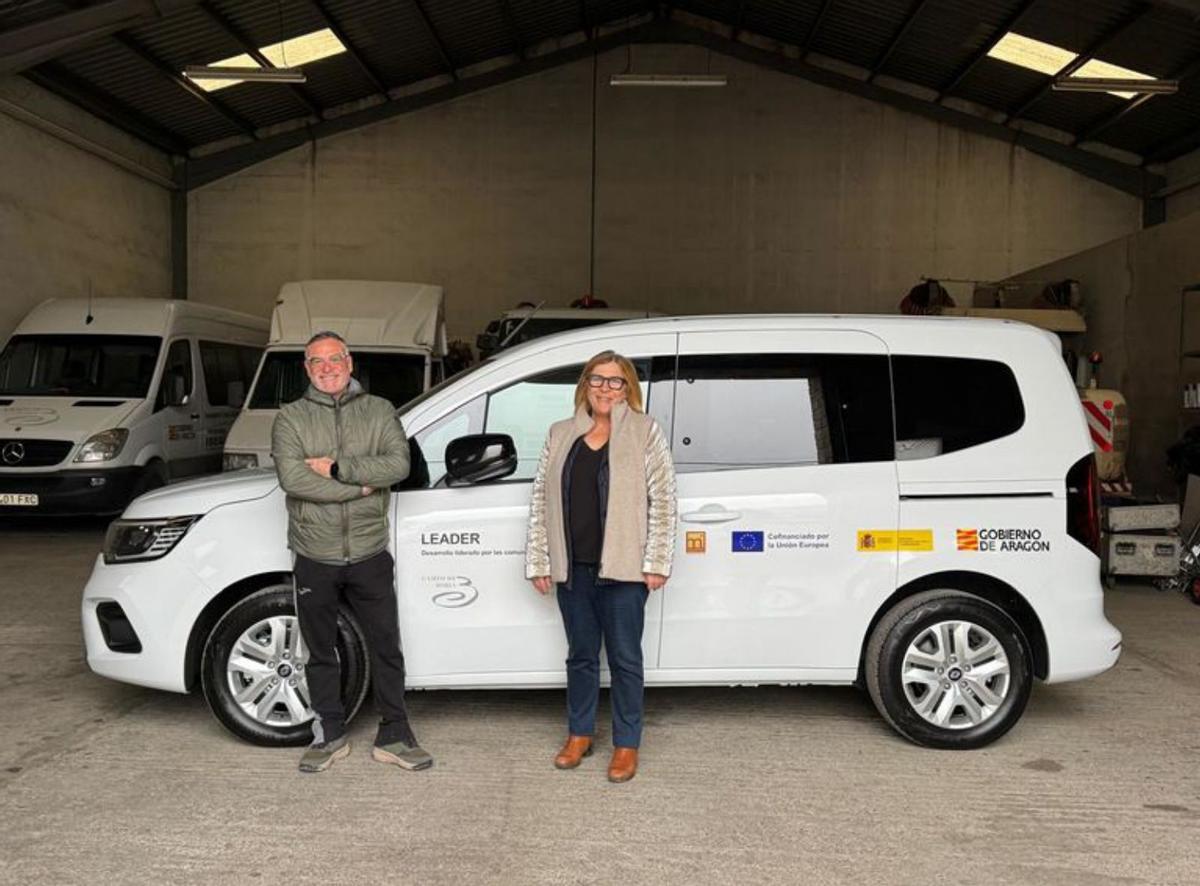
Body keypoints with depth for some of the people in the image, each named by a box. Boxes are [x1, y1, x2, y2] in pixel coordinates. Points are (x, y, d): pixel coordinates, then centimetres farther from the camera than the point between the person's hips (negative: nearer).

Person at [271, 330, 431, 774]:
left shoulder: (379, 410, 3)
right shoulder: (291, 417, 0)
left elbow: (399, 463, -12)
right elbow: (292, 478, -15)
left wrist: (337, 467, -19)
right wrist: (358, 488, -17)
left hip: (369, 554, 0)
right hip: (315, 558, 0)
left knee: (386, 648, 8)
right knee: (321, 653, 13)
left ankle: (394, 736, 21)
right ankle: (329, 735, 29)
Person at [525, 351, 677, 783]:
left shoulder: (645, 432, -1)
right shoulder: (560, 435, 10)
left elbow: (663, 500, -4)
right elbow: (540, 500, 10)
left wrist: (656, 562, -9)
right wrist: (539, 562, 5)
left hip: (623, 568, -3)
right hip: (572, 568, 4)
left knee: (625, 658, 5)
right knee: (581, 654, 15)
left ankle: (626, 744, 19)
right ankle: (579, 734, 31)